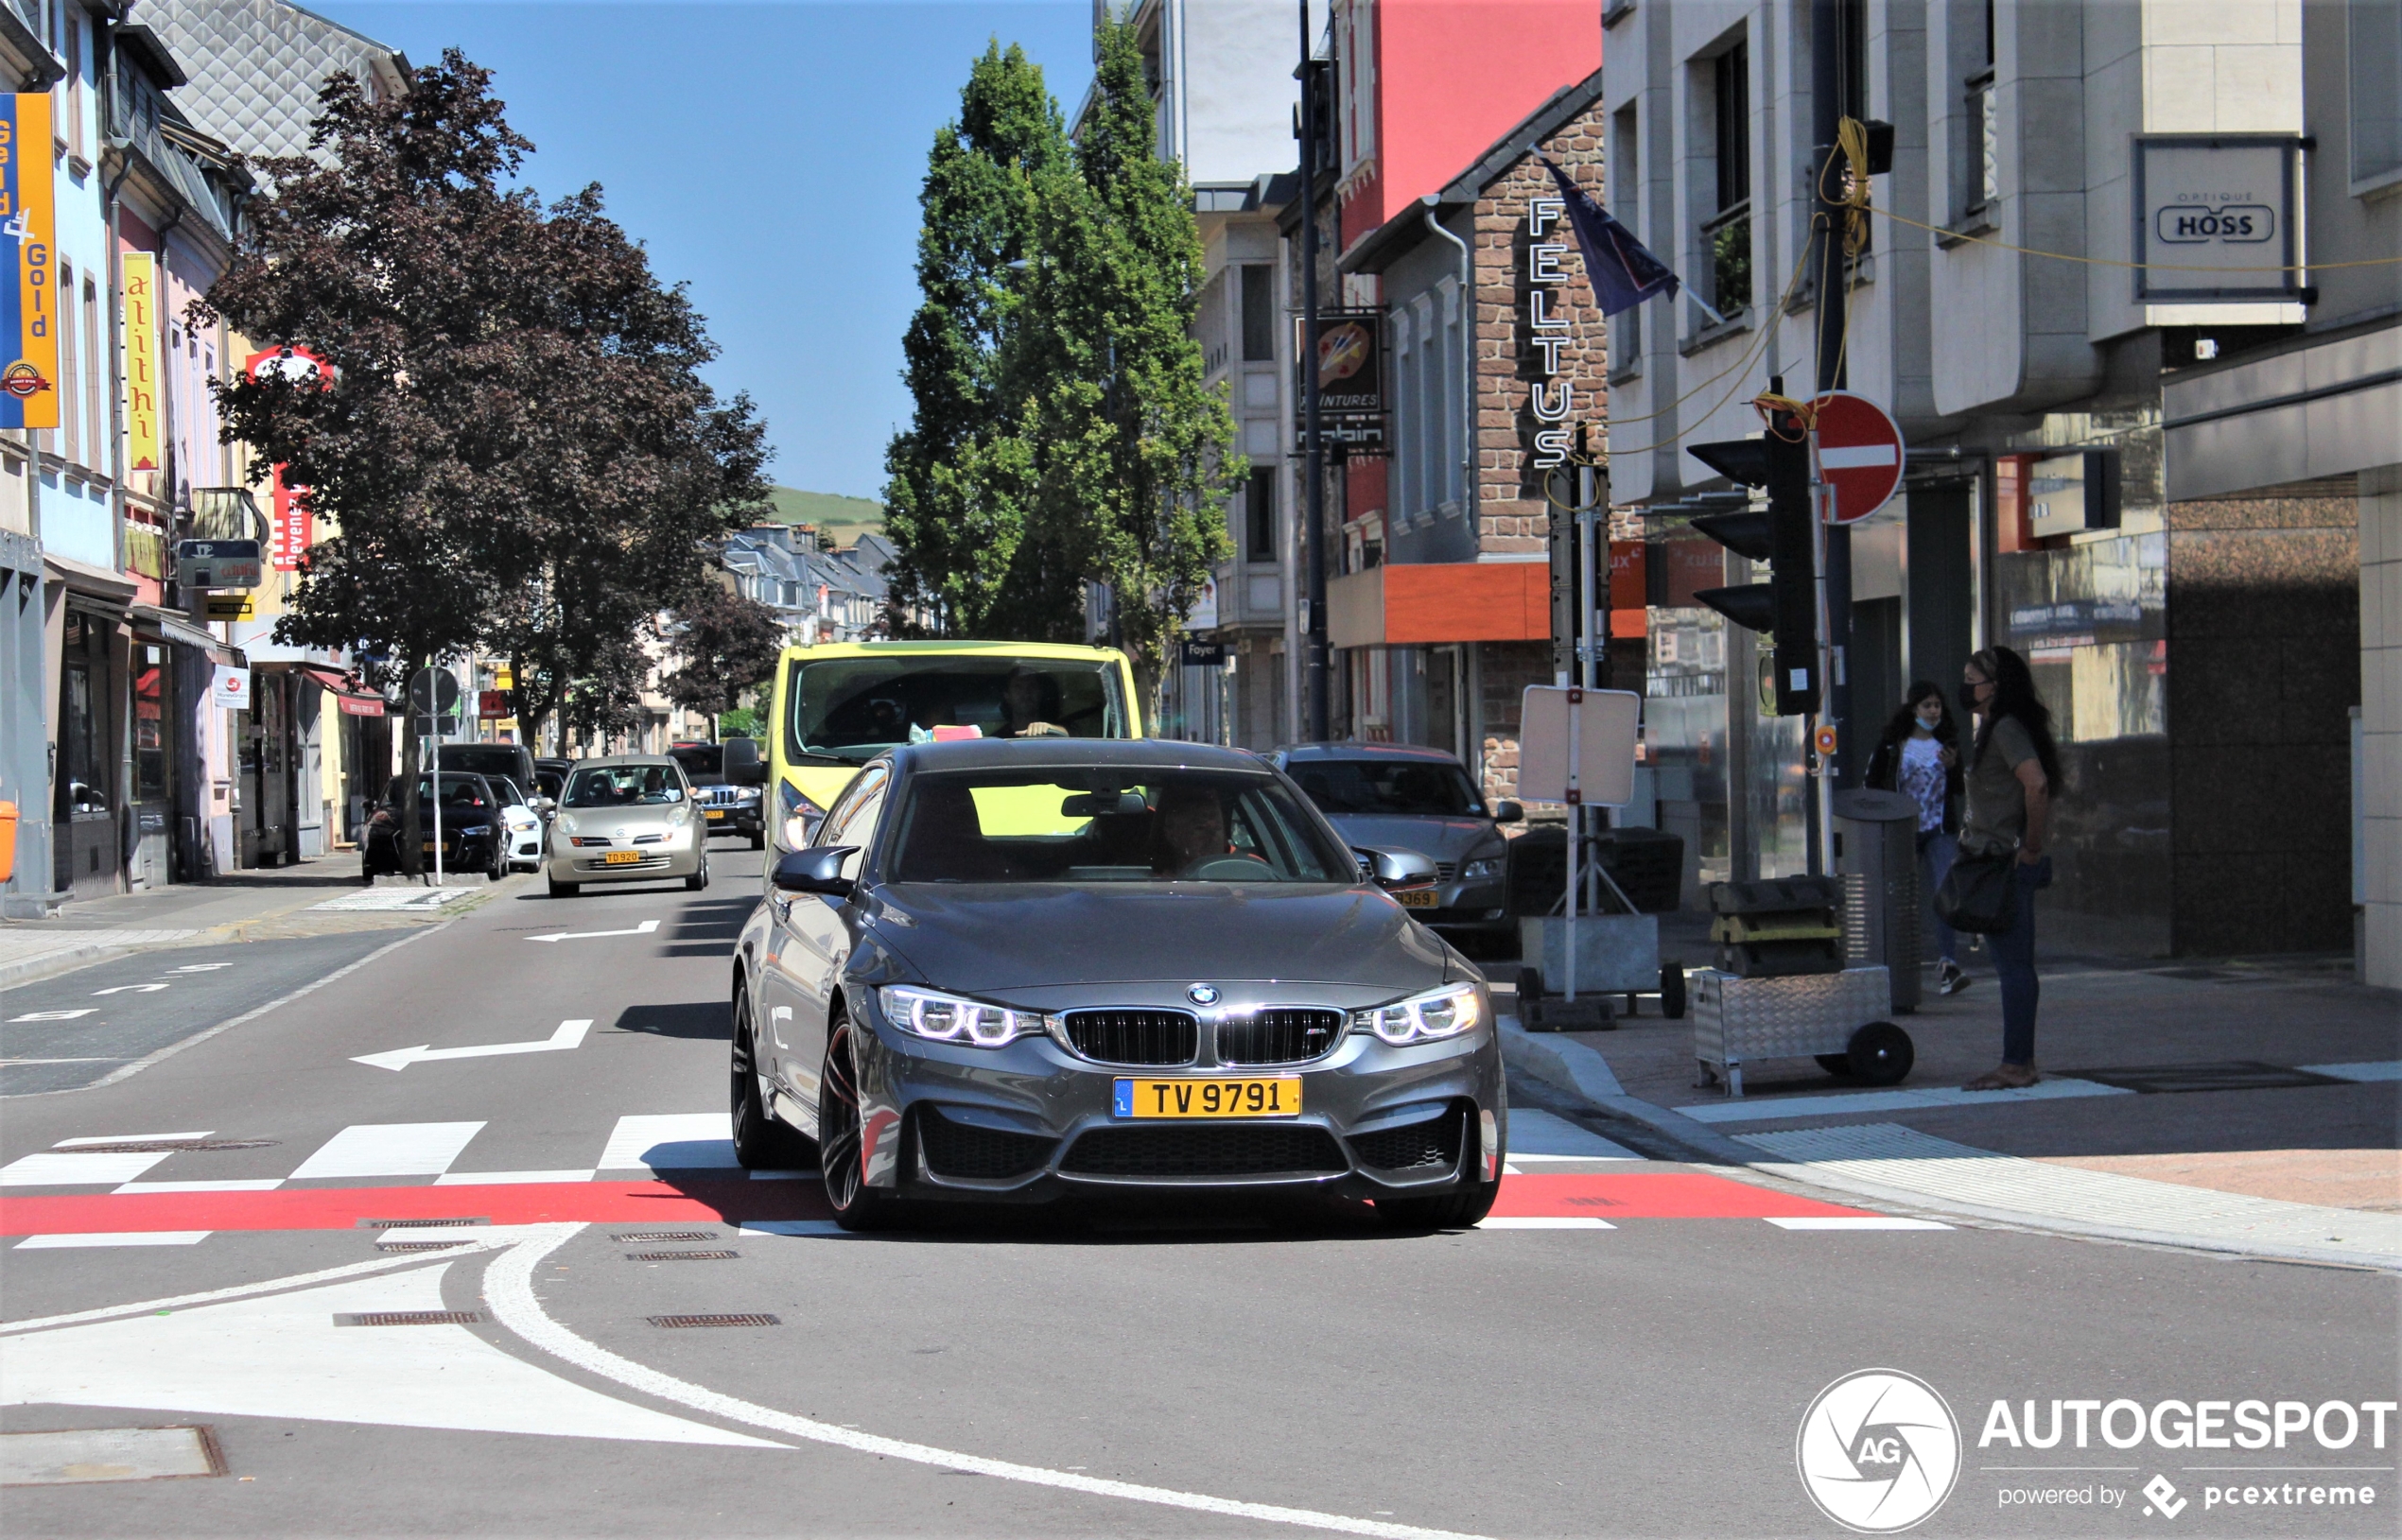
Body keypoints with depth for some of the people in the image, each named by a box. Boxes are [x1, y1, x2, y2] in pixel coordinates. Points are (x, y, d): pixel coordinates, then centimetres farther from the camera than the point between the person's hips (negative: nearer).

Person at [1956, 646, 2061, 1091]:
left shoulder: (2006, 729, -14)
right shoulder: (1992, 728, 18)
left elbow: (2036, 784, -27)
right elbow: (2037, 786, 26)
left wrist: (2031, 847, -21)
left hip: (2011, 861, -11)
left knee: (2014, 966, -8)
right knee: (2011, 965, 12)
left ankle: (2016, 1066, -7)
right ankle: (2021, 1062, 15)